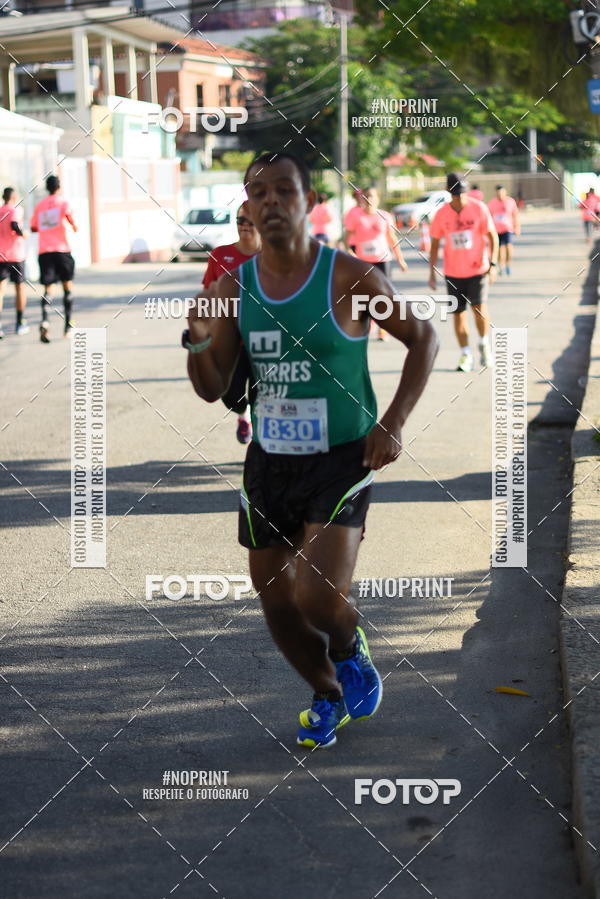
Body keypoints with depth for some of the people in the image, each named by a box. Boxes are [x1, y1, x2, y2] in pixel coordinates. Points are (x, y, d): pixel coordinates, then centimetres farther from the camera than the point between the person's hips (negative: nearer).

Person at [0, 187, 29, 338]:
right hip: (16, 255, -3)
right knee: (20, 286, 12)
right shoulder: (15, 210, -8)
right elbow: (14, 225, -25)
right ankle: (20, 323, 17)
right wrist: (22, 234, -8)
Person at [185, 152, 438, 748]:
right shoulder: (234, 286, 0)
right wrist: (198, 342, -19)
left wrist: (393, 424, -10)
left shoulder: (350, 278, -13)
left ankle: (349, 648, 18)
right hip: (269, 460, 5)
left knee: (317, 597, -19)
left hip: (341, 459, -5)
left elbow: (423, 337, -2)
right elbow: (212, 390, 2)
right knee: (275, 602, 11)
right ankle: (327, 696, 38)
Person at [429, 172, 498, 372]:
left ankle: (484, 343, 10)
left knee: (479, 309, -15)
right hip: (453, 272, 2)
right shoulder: (441, 214, -2)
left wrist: (492, 264, -9)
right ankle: (466, 355, 13)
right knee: (458, 313, 3)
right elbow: (434, 244, 6)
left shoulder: (479, 208, -6)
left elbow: (492, 236, -1)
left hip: (478, 269, -2)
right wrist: (432, 272, 2)